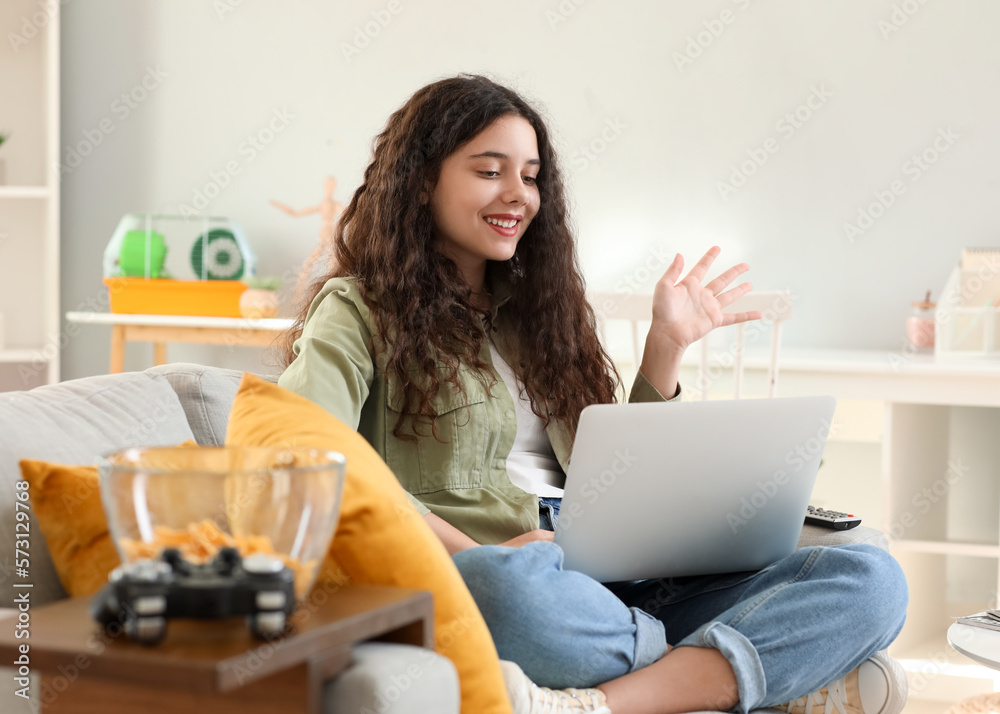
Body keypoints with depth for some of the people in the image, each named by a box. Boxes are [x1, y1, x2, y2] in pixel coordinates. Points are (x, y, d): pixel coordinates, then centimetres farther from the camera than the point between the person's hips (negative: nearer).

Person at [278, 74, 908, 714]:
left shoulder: (535, 308, 26)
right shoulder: (361, 309, 7)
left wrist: (667, 347, 16)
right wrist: (479, 555, -22)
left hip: (617, 593, 7)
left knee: (872, 579, -15)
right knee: (513, 584, -44)